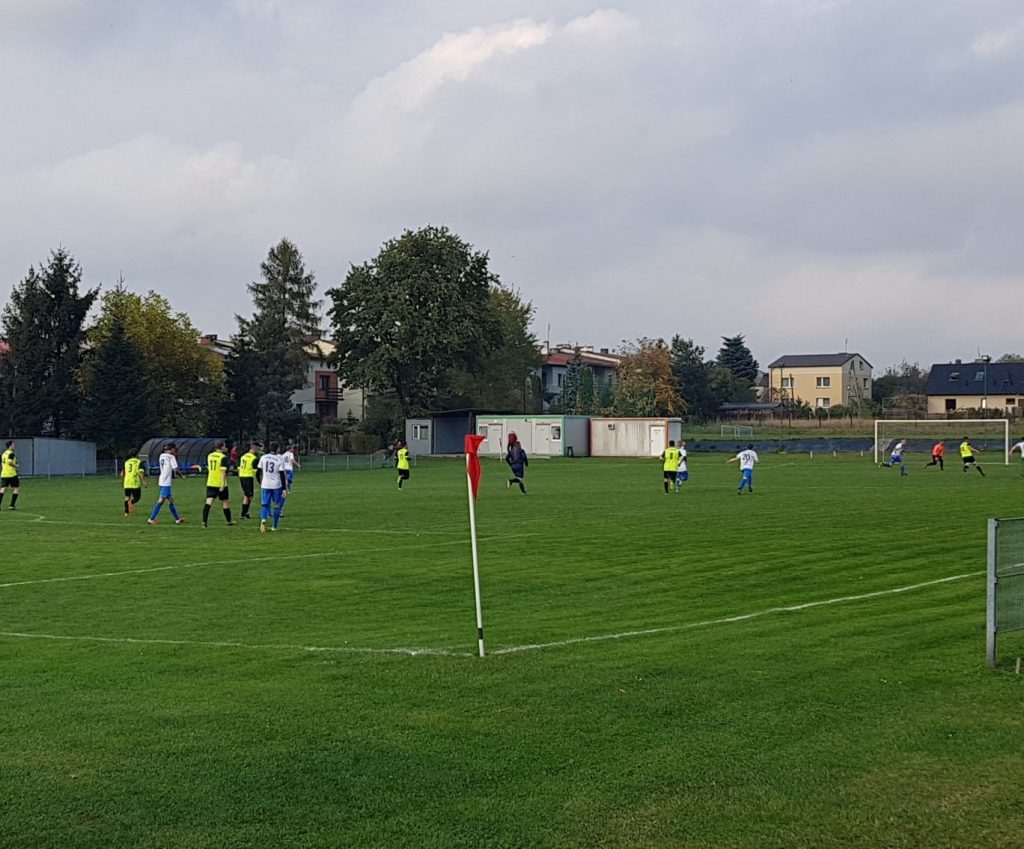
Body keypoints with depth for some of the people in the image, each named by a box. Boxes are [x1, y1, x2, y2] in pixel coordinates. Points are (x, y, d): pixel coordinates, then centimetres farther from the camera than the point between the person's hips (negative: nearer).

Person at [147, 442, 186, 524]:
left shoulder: (162, 455, 12)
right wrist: (181, 475, 5)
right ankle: (151, 518, -9)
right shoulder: (171, 456, -9)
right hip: (166, 482, -9)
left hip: (162, 481, 9)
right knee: (161, 500, -8)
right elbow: (175, 469, -13)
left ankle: (177, 519, 21)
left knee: (170, 500, 14)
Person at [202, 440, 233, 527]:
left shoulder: (209, 456, 7)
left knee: (208, 502, -3)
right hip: (220, 484, -5)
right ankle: (229, 521, 24)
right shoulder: (223, 457, -13)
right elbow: (223, 471, -19)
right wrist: (223, 484, -20)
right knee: (225, 502, 11)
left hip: (210, 483, 5)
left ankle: (204, 521, -16)